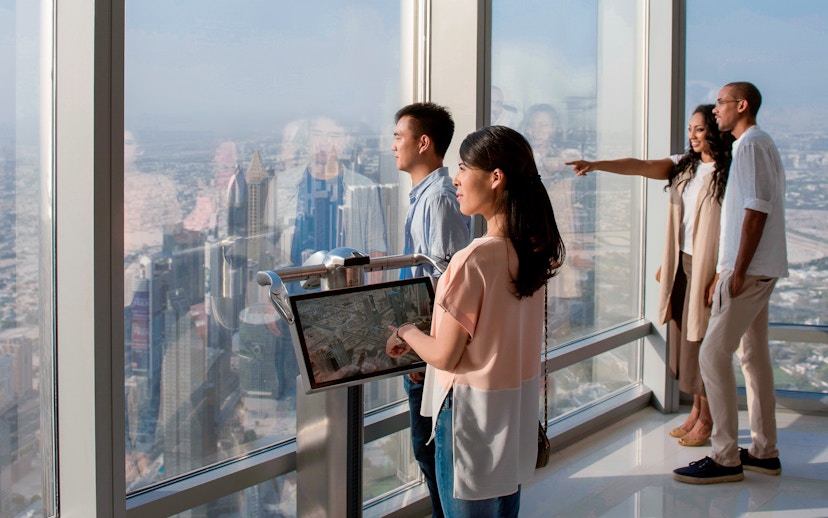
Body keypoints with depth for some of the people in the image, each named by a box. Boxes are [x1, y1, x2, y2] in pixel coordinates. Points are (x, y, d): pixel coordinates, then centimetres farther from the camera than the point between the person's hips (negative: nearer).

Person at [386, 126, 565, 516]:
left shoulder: (474, 259, -23)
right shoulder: (531, 251, 0)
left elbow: (444, 355, -18)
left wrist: (406, 332, 0)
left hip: (473, 416, -7)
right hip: (517, 413, 7)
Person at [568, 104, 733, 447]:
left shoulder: (730, 173, -10)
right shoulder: (685, 166, 10)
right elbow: (642, 167, -1)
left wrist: (720, 277, -17)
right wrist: (596, 165, -14)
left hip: (707, 265, -7)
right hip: (681, 263, 7)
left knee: (702, 338, -2)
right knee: (684, 336, 12)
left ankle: (706, 419, 10)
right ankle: (696, 409, 24)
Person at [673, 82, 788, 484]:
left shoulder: (751, 145, -12)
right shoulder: (762, 144, 19)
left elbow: (757, 210, -20)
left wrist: (738, 271, -21)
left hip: (748, 269, -11)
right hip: (762, 269, 11)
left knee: (713, 355, -10)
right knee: (754, 356, 13)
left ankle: (726, 458, -9)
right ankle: (764, 451, 18)